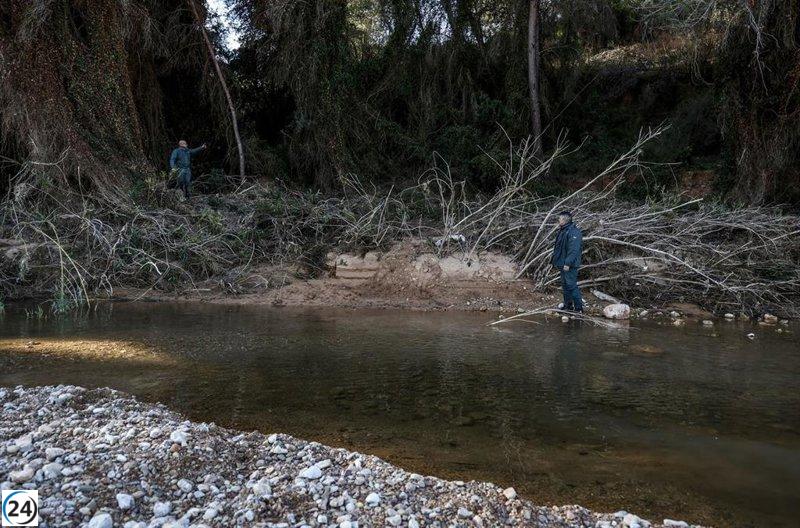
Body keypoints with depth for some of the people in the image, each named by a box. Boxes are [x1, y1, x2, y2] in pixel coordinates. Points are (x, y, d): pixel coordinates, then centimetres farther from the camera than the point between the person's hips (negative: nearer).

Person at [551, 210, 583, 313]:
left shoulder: (573, 232, -18)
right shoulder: (562, 231, 15)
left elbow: (573, 250, -24)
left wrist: (568, 263, -27)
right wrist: (555, 261, 21)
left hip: (570, 266, -10)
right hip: (563, 264, 10)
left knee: (571, 285, -8)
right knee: (565, 285, 15)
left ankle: (578, 307, -1)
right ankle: (567, 305, 24)